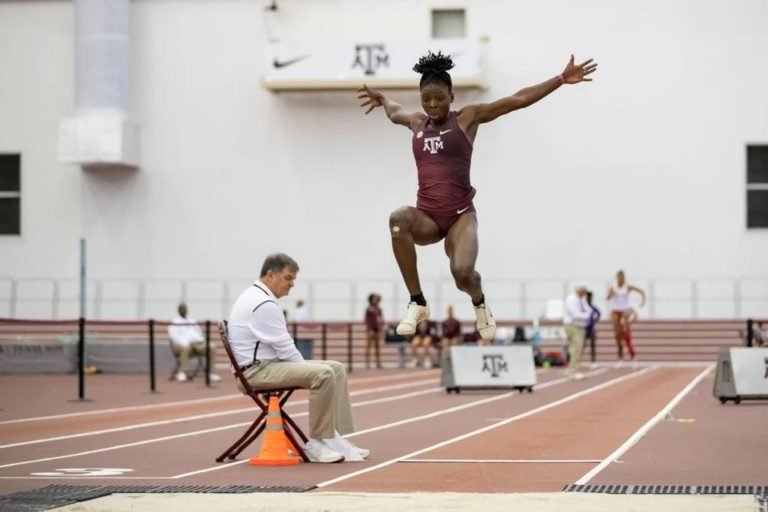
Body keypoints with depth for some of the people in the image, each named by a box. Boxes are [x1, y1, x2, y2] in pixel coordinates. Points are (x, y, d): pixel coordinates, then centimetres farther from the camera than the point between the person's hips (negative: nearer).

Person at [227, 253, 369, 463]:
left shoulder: (258, 298, 16)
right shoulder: (263, 304, -18)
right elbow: (284, 348, -17)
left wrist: (305, 366, 10)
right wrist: (306, 367, -2)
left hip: (268, 363, 11)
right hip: (258, 371, -11)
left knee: (337, 369, 5)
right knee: (323, 374, -27)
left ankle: (336, 441, -1)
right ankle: (317, 444, -16)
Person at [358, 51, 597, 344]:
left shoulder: (467, 118, 4)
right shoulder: (417, 123, 15)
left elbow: (517, 100, 1)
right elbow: (394, 113, 41)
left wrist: (562, 79, -1)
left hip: (460, 215, -3)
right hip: (427, 217, 3)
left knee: (462, 273, -26)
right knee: (399, 219, -32)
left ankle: (479, 303, 17)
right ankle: (417, 303, -22)